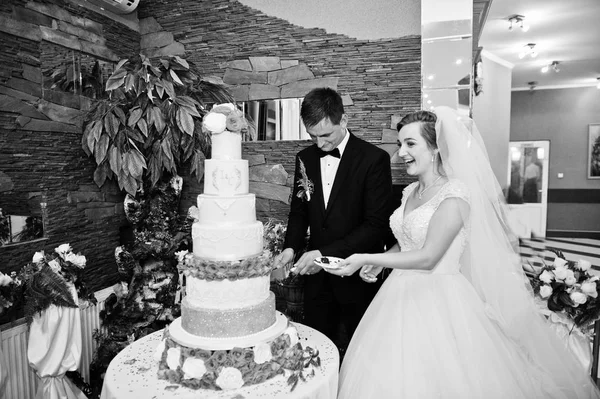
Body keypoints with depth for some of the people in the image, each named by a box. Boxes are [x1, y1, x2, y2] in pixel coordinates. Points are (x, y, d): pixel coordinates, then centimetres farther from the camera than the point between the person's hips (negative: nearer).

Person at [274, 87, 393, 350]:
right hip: (316, 276, 4)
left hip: (357, 277, -4)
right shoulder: (305, 158, 4)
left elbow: (376, 225, -16)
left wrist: (326, 253, -21)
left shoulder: (374, 159, -12)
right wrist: (291, 247, -6)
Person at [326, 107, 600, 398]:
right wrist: (380, 262, 2)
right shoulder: (410, 192, 8)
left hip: (438, 304, -7)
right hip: (402, 297, 7)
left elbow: (427, 257, -20)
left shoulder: (455, 194, -15)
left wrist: (366, 259, -20)